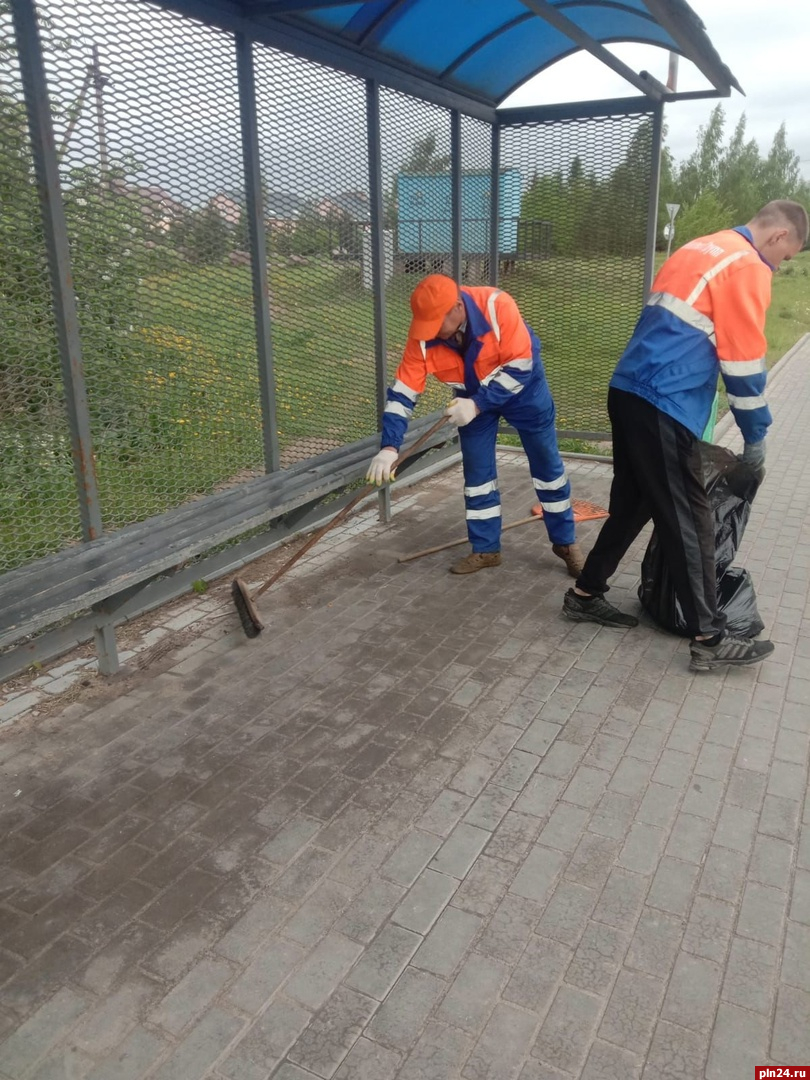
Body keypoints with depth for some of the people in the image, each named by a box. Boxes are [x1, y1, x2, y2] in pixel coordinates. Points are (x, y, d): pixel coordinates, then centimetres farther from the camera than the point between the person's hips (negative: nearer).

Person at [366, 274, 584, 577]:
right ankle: (486, 549, 18)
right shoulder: (423, 335, -25)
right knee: (477, 473, 3)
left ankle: (565, 542, 21)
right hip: (473, 396, 3)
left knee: (547, 465, 6)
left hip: (522, 386, -3)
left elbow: (519, 367, -31)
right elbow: (404, 391, -25)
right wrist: (389, 447, -33)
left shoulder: (497, 306, -36)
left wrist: (477, 404, -36)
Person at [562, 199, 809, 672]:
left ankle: (585, 594, 27)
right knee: (689, 520, -3)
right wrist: (756, 438, 4)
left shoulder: (701, 249, 21)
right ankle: (709, 639, 6)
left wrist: (700, 413, 27)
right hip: (664, 406, -9)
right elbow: (745, 364, -7)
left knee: (632, 504, 18)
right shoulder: (748, 268, -6)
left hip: (629, 392, 9)